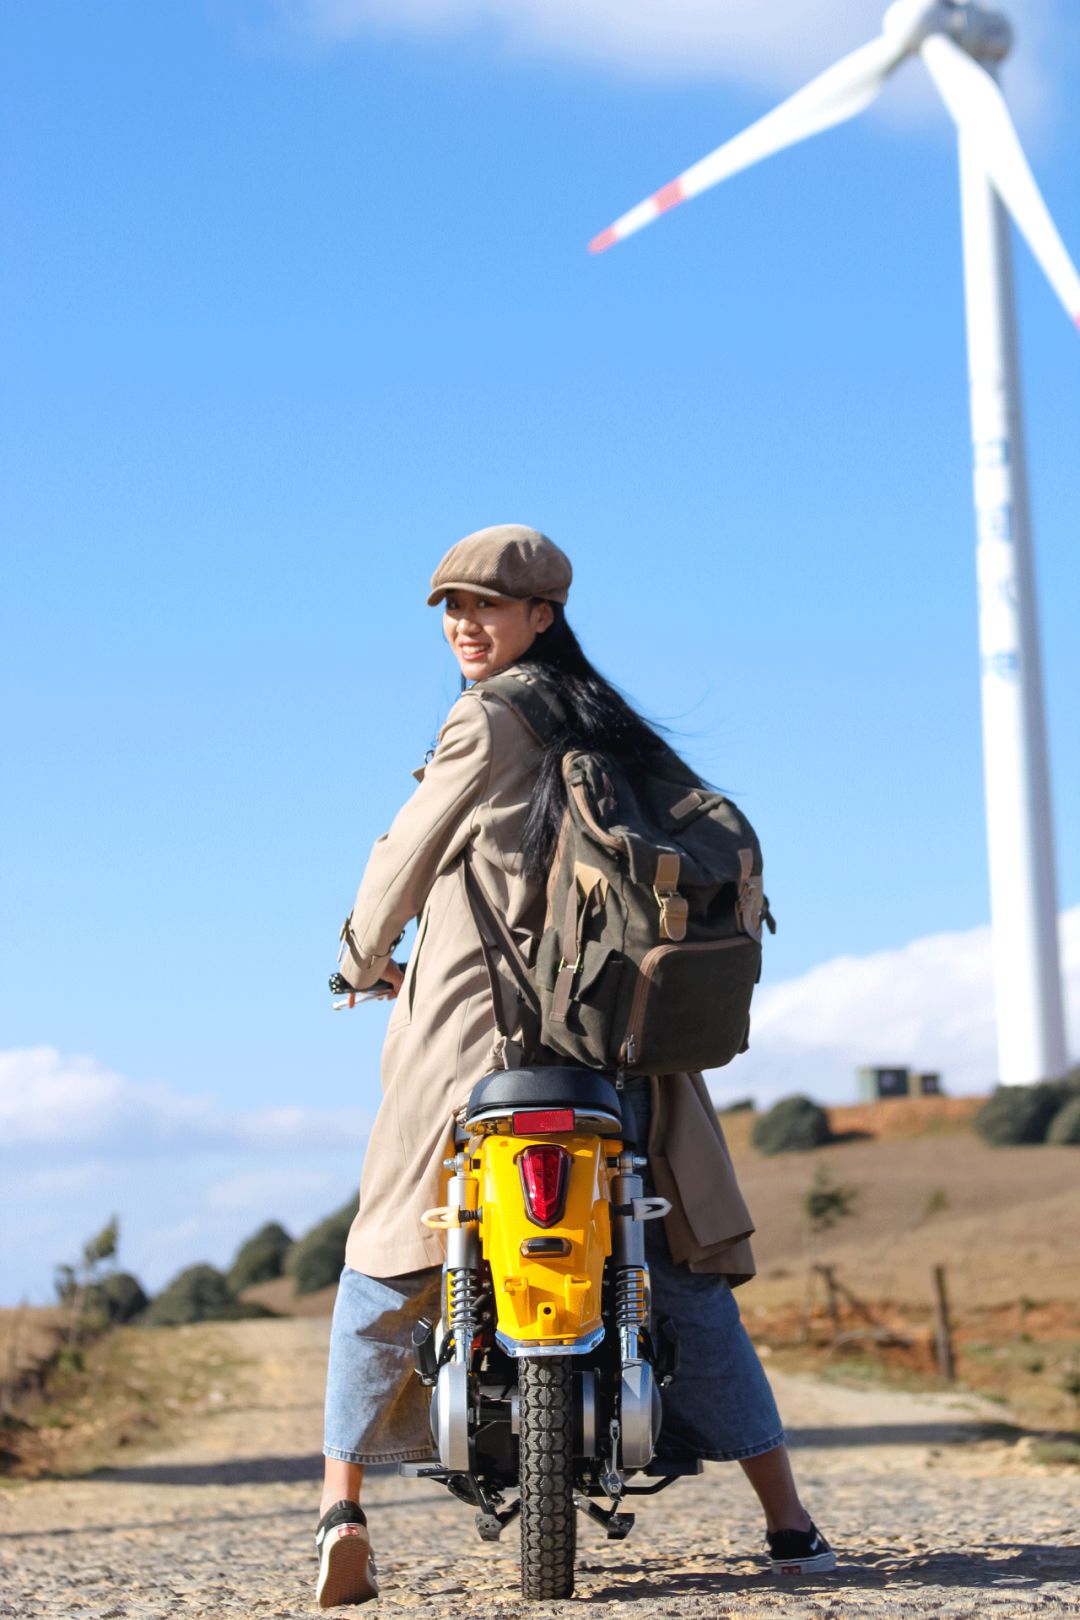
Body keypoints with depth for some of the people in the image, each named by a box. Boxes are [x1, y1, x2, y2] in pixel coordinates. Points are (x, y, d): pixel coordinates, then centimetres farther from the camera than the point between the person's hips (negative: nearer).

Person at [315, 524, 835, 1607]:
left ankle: (341, 1508, -2)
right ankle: (789, 1524, 7)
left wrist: (364, 960, 19)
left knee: (382, 1274, 8)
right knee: (691, 1283, 11)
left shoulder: (486, 721, -3)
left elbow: (406, 857, 2)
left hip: (477, 1025, -5)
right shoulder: (606, 726, 15)